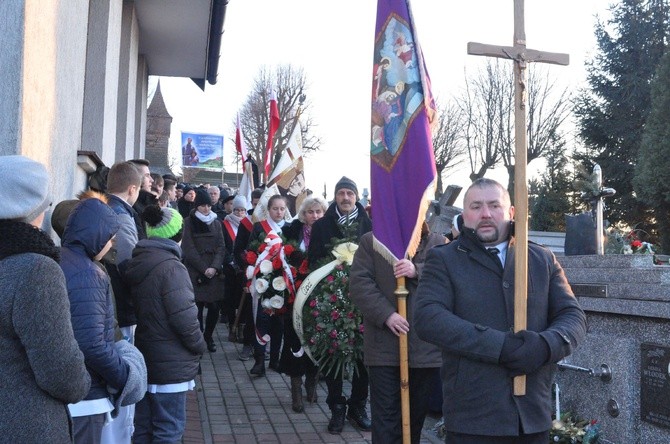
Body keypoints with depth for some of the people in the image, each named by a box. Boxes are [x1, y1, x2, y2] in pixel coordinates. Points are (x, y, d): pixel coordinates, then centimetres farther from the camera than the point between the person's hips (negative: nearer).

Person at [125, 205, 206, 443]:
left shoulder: (138, 261, 5)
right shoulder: (171, 266, -19)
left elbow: (143, 310, 10)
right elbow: (184, 318, -22)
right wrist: (200, 346, -6)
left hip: (144, 359, 8)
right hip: (169, 364, -8)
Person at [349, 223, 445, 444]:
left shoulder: (439, 243, 8)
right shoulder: (370, 242, 5)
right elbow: (359, 283, -5)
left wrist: (417, 272, -22)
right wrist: (386, 314, -17)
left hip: (425, 345, 2)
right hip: (384, 345, -2)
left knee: (417, 413, 15)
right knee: (385, 416, -1)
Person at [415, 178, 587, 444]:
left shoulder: (543, 260, 13)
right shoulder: (443, 260, 2)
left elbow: (572, 316, 9)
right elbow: (428, 318, -12)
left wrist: (545, 346, -15)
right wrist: (501, 347, -21)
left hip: (533, 413, 4)